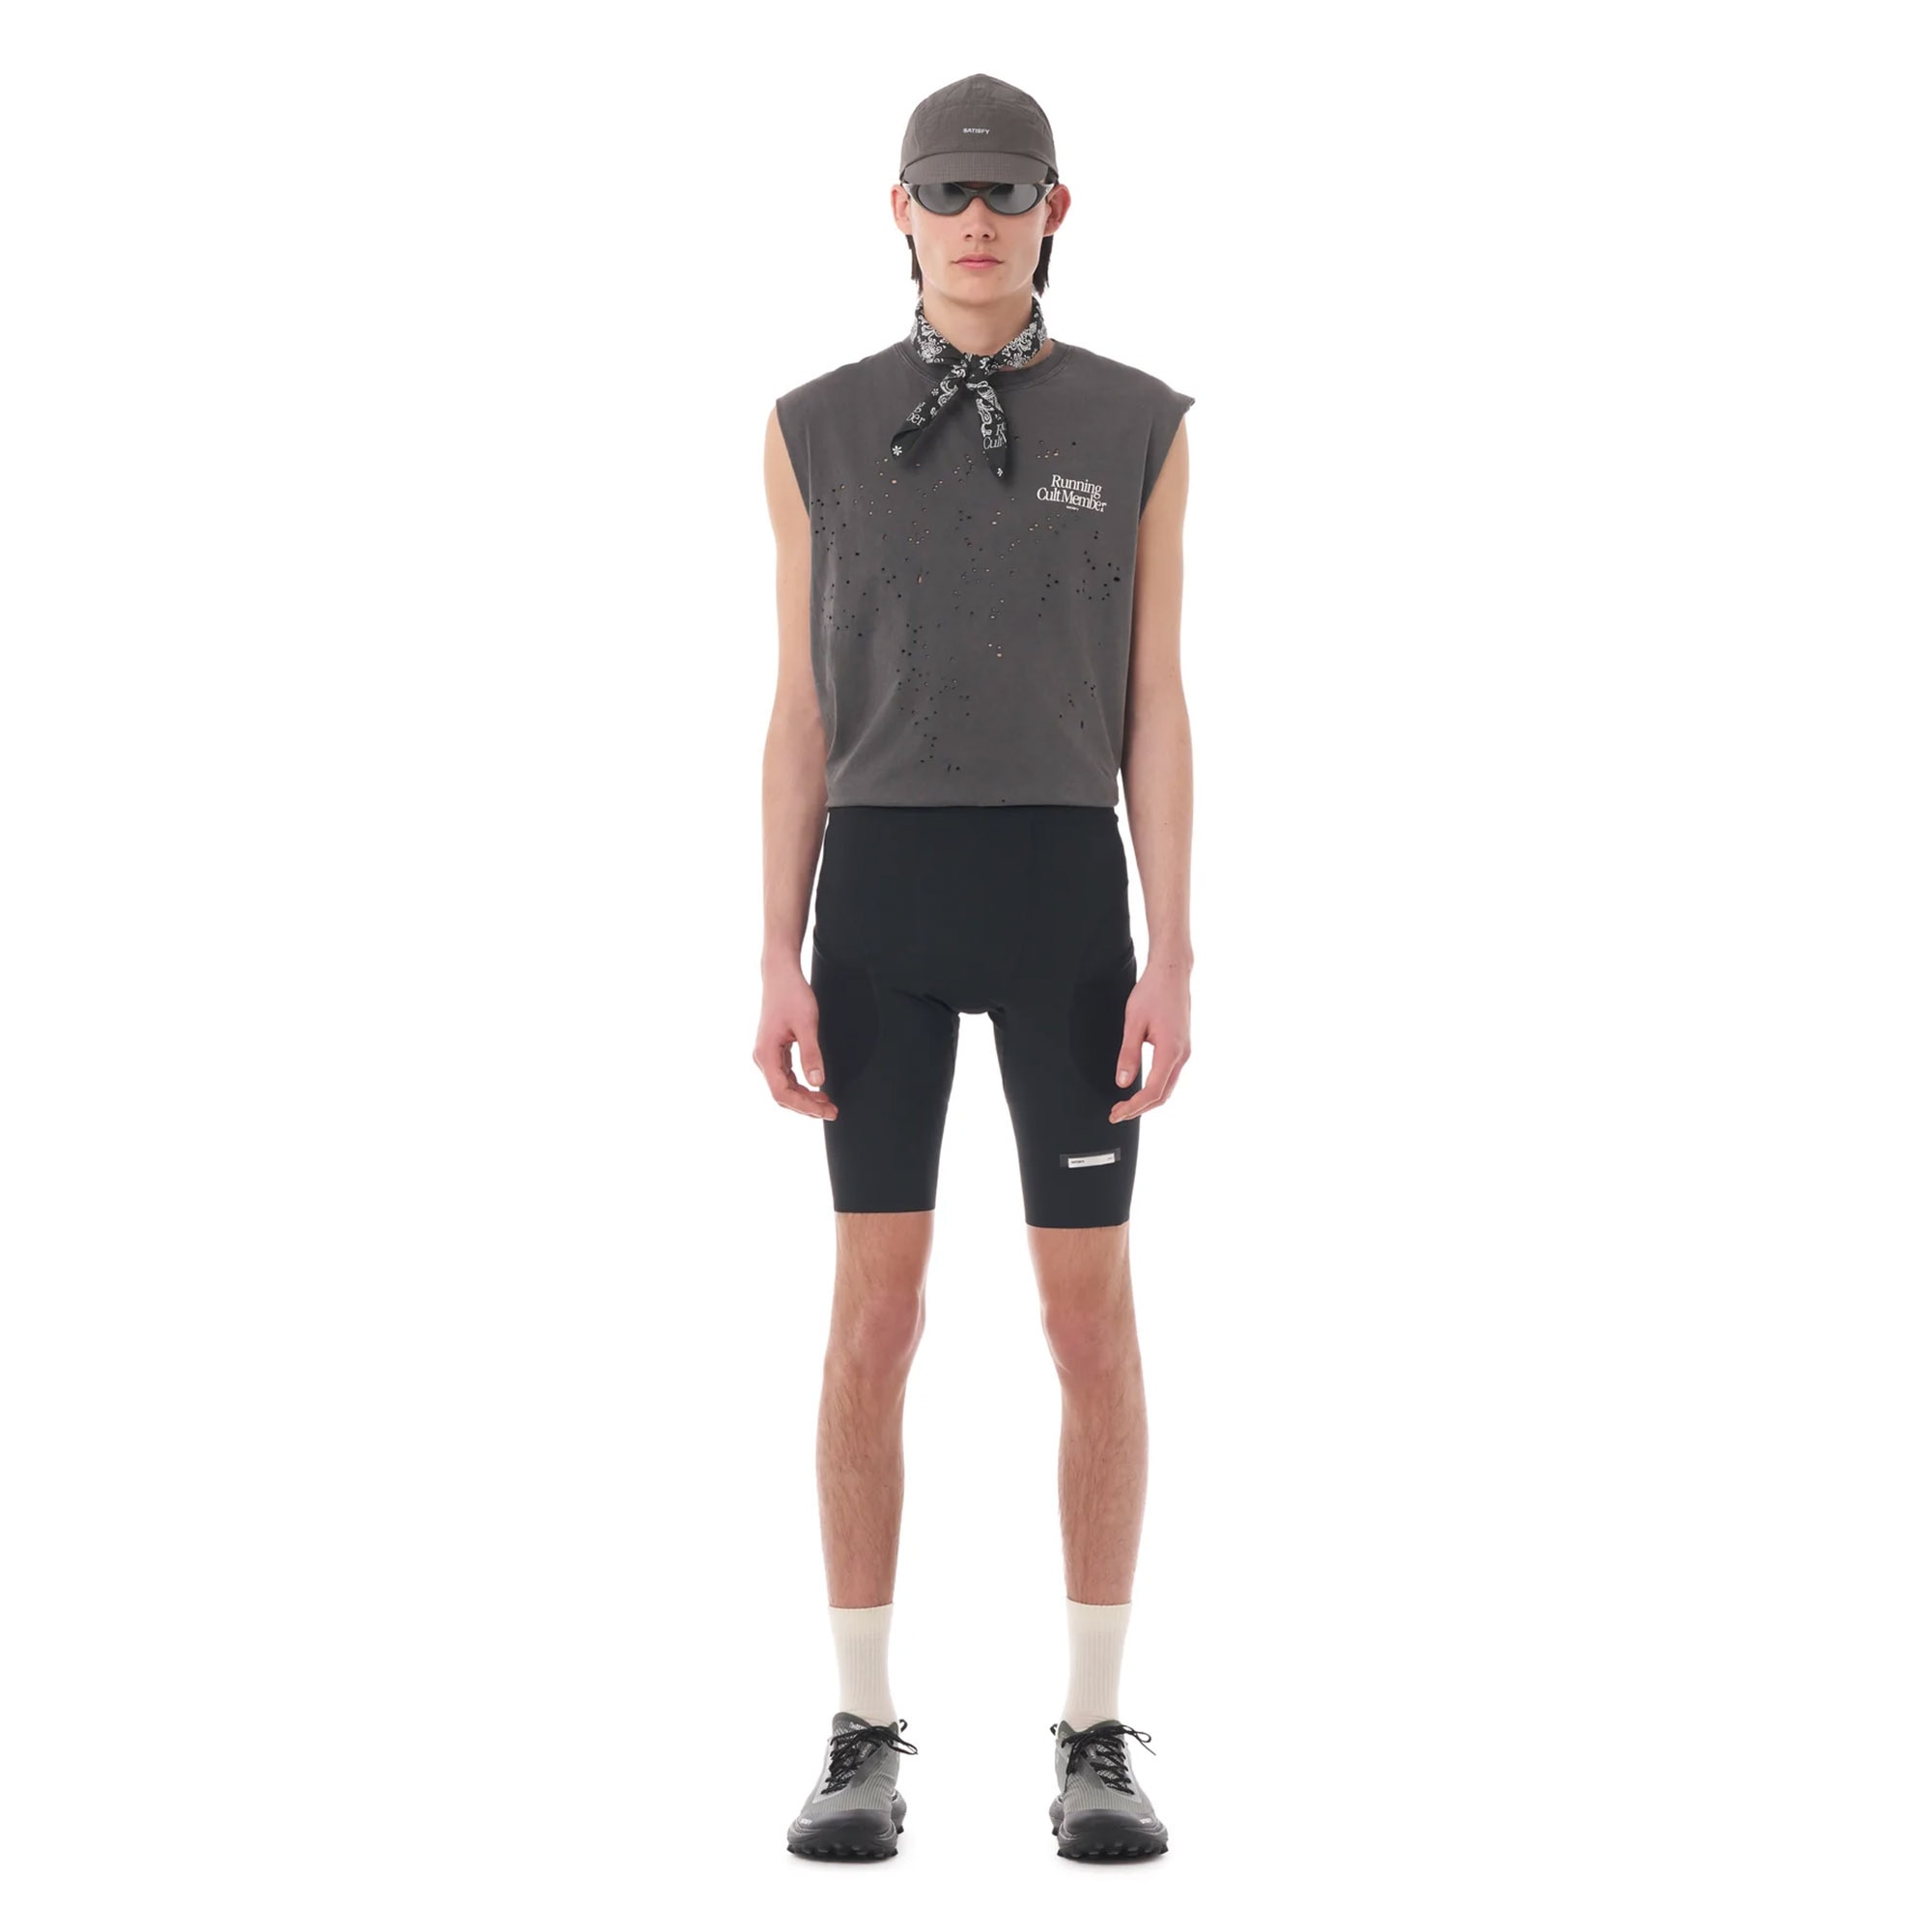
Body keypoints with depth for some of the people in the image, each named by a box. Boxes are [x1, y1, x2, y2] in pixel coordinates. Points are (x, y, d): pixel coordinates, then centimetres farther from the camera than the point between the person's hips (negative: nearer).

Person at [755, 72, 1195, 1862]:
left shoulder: (1135, 425, 4)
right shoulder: (818, 428, 5)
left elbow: (1151, 710, 2)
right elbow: (802, 713, 5)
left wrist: (1171, 962, -6)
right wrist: (780, 968, -3)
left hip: (1066, 894, 0)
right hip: (880, 901, 0)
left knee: (1090, 1317, -1)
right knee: (873, 1317, -1)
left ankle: (1094, 1738, 9)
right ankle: (864, 1739, 8)